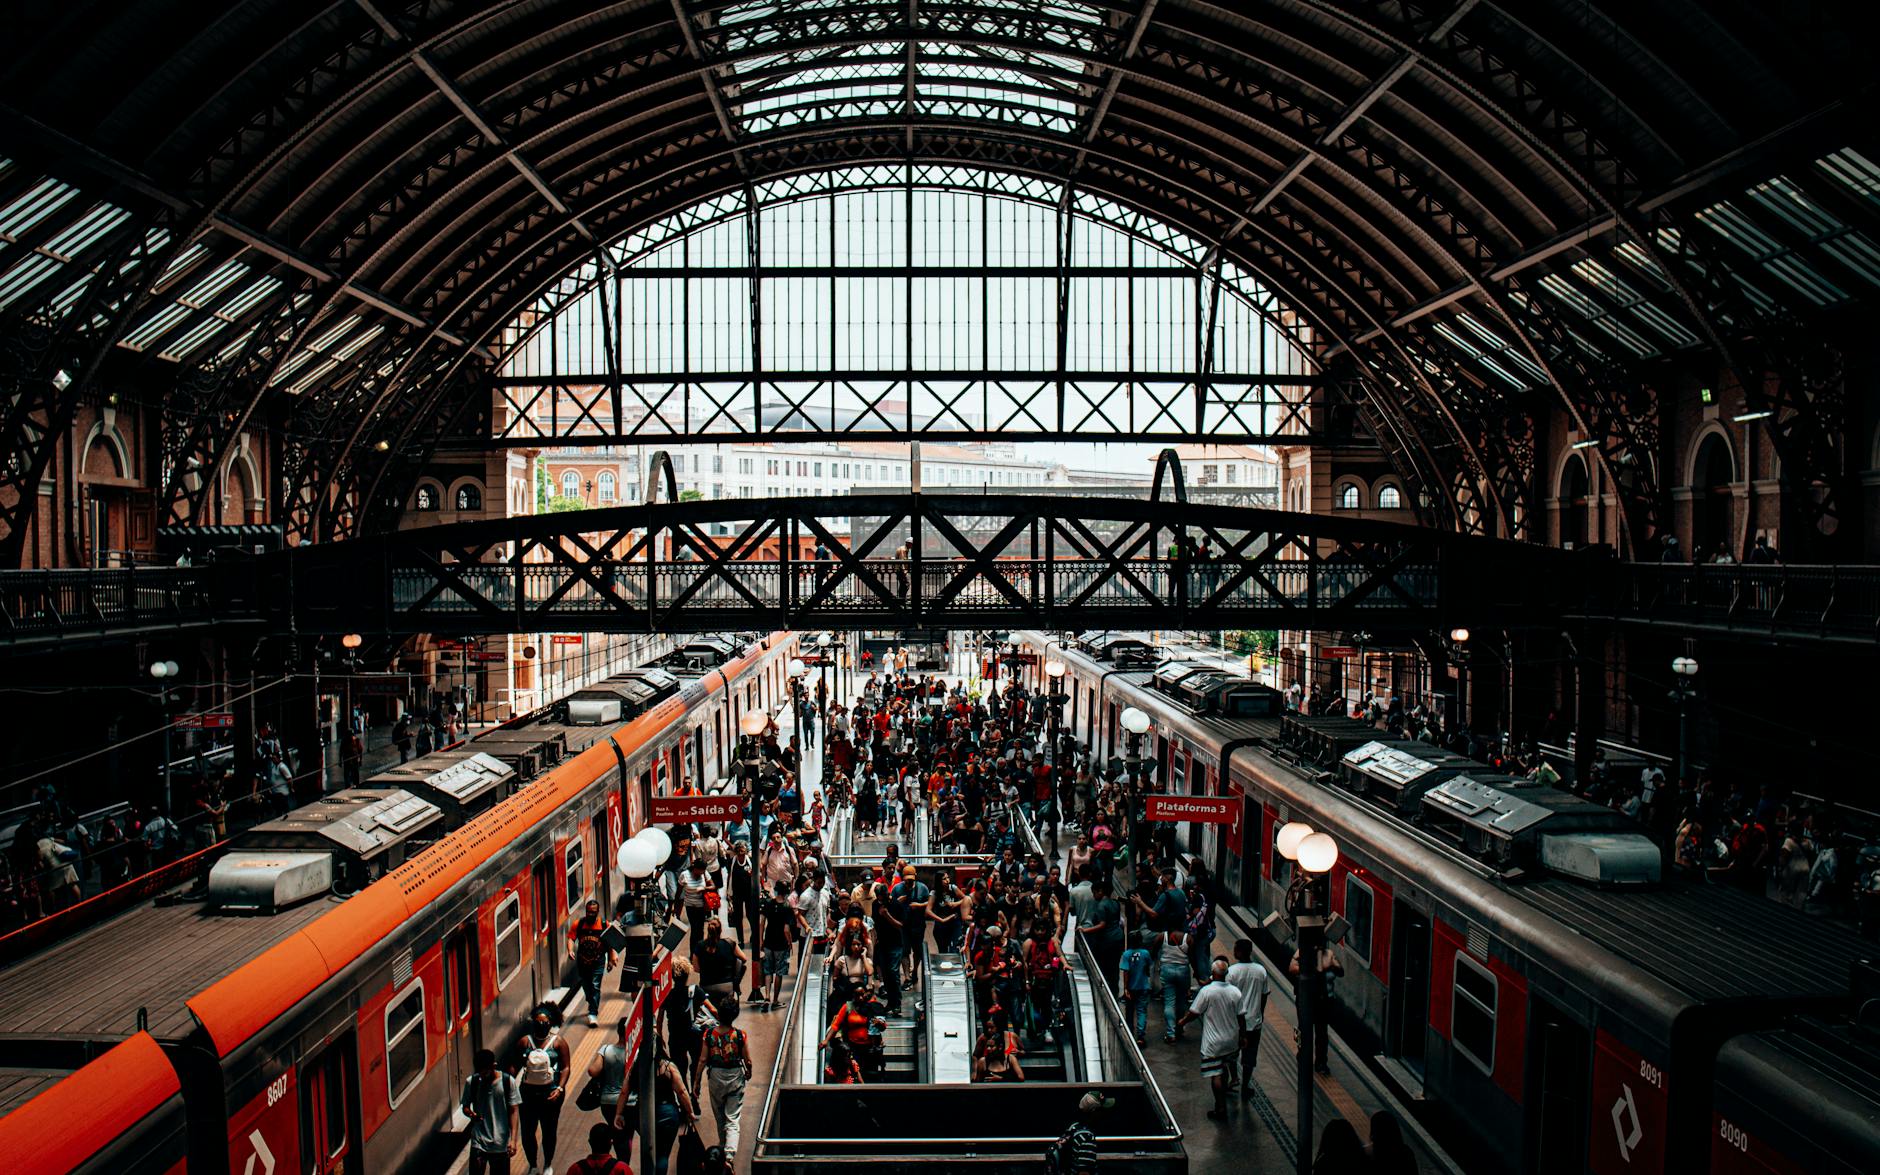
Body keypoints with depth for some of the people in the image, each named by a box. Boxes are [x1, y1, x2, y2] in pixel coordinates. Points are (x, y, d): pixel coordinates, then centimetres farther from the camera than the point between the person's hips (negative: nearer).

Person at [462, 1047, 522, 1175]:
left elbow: (513, 1112, -6)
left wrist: (513, 1139, -13)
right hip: (478, 1141, 1)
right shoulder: (471, 1082, -3)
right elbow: (465, 1106, 8)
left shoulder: (508, 1082, -8)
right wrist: (470, 1113, -16)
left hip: (501, 1143, -1)